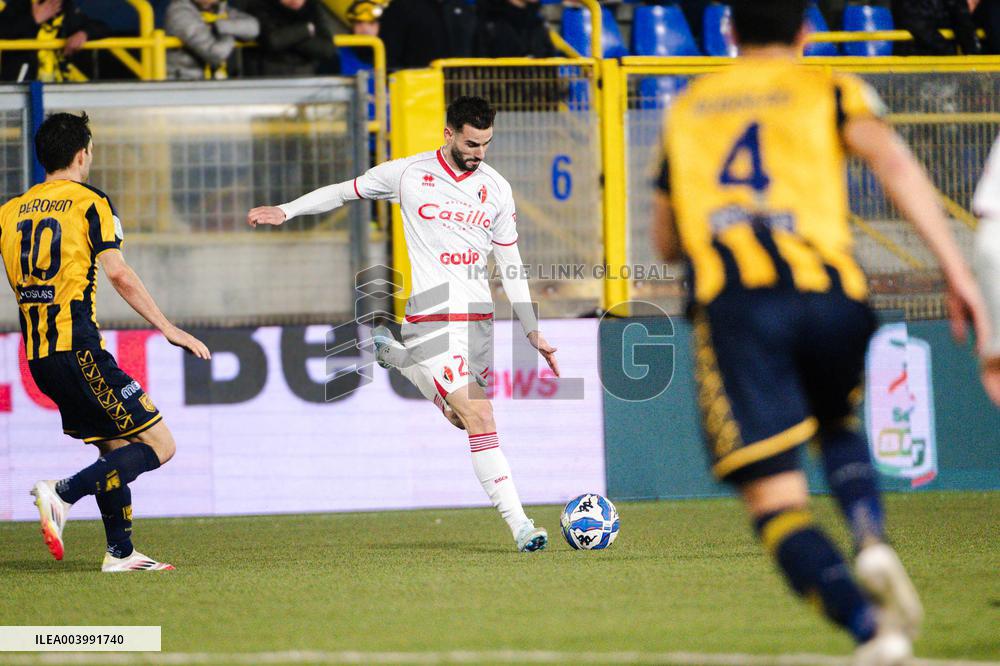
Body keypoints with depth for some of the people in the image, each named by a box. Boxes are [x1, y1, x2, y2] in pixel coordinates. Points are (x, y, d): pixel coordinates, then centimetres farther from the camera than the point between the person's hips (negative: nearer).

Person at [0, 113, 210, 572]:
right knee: (158, 444, -5)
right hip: (77, 348, -7)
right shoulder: (90, 202, -3)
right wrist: (168, 329, -9)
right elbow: (119, 275, -11)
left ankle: (120, 552, 13)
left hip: (38, 357, 7)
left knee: (115, 447, 18)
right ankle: (63, 494, -21)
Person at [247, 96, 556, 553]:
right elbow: (348, 190, 12)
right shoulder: (409, 173, -3)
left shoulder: (496, 187, 7)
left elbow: (510, 264, 12)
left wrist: (533, 332, 11)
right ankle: (517, 523, -14)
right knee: (480, 420, -14)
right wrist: (287, 210, 12)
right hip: (433, 318, -5)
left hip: (479, 318, 5)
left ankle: (394, 355, 30)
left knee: (460, 417, 9)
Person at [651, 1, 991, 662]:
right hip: (830, 296, 0)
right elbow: (894, 162, -3)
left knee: (776, 501, -2)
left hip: (731, 303, 0)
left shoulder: (688, 107, 26)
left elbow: (666, 241, 31)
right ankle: (872, 542, 0)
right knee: (838, 427, 30)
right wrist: (957, 268, -7)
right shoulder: (829, 91, 17)